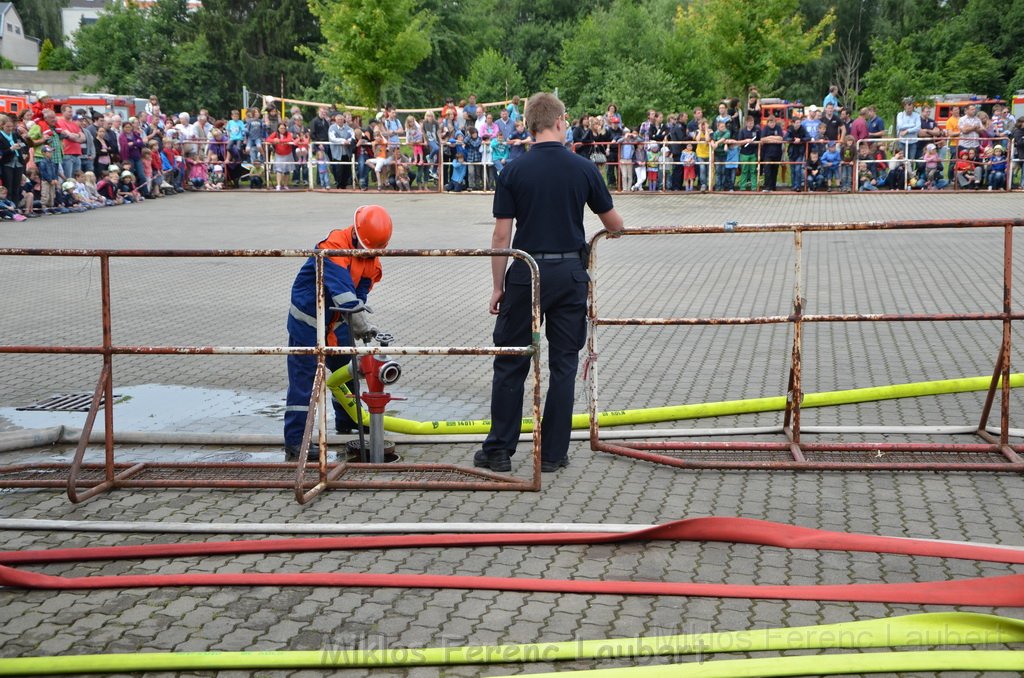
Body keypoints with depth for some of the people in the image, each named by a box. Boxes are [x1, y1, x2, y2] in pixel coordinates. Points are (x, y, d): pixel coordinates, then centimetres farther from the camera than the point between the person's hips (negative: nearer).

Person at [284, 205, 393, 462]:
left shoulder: (372, 260, -2)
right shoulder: (334, 245, -26)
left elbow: (360, 294, -8)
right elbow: (341, 286, -38)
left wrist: (361, 324, -26)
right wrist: (360, 322, -45)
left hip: (336, 321, 7)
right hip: (308, 318, -7)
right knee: (304, 379, -9)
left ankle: (347, 421, 36)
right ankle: (295, 442, -8)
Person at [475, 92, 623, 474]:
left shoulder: (514, 172, -5)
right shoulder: (584, 169, -2)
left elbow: (501, 235, -5)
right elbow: (614, 225, 8)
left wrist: (497, 286, 3)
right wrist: (614, 230, 32)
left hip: (526, 273, -1)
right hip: (570, 273, 1)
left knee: (511, 363, 8)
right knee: (563, 364, 9)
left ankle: (499, 450, 11)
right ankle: (553, 453, 12)